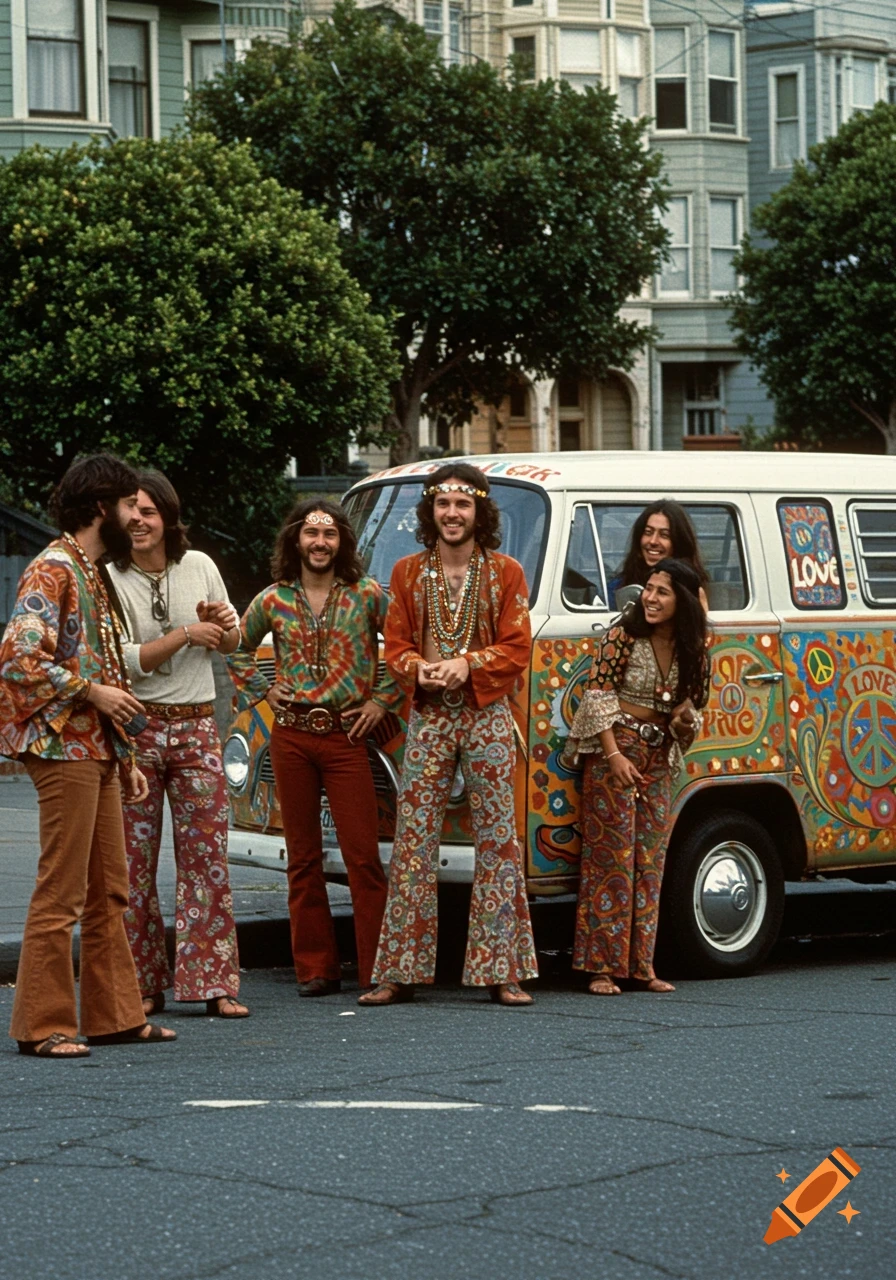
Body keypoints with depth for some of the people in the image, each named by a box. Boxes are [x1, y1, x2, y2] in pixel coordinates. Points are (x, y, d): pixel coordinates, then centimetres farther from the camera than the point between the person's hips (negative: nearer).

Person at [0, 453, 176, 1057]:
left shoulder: (91, 573, 20)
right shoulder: (53, 570, -10)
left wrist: (125, 757, 22)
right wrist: (93, 691, -17)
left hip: (96, 749, 10)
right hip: (63, 748, -10)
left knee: (108, 892, 11)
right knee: (61, 892, -9)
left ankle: (114, 1015, 17)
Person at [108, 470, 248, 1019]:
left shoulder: (199, 566, 6)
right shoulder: (109, 579, -5)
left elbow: (232, 642, 16)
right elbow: (123, 661, -12)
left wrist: (220, 624, -5)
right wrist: (185, 634, -17)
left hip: (197, 727, 2)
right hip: (135, 728, -2)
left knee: (207, 853, -2)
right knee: (134, 860, 1)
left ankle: (215, 983, 0)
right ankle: (142, 987, 10)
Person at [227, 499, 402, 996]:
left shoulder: (367, 596, 1)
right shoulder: (273, 600, 7)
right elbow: (236, 650, 22)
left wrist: (382, 699, -1)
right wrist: (262, 690, 10)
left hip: (346, 735, -3)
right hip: (291, 736, 3)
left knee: (363, 856, -7)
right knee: (303, 858, 6)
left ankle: (377, 969, -3)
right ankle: (315, 968, 11)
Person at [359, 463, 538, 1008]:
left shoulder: (505, 573, 3)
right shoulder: (408, 573, 9)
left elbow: (517, 649, -1)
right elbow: (395, 645, 8)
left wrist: (467, 664, -16)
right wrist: (418, 669, -13)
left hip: (488, 717, -1)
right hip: (429, 718, 2)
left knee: (497, 839, -2)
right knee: (413, 840, -1)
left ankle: (502, 972, 2)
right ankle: (401, 973, 3)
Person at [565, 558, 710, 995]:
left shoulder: (692, 654, 7)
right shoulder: (622, 639, -7)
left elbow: (691, 714, 17)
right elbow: (597, 697, -10)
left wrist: (685, 721, -7)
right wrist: (615, 755, -18)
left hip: (659, 760, 5)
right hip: (614, 750, -5)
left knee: (650, 860, 5)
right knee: (611, 855, -6)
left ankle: (641, 965, 10)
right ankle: (602, 967, -5)